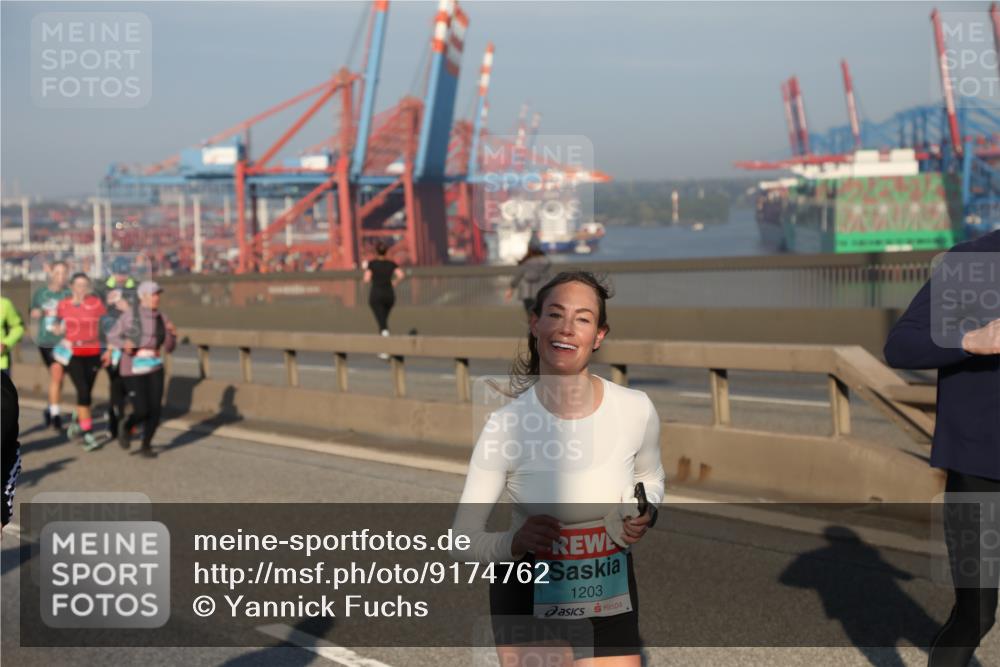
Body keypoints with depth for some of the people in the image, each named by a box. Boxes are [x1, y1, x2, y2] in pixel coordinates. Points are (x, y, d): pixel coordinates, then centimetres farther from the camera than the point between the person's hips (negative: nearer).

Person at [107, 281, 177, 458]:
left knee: (155, 410, -3)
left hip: (155, 369, 4)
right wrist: (124, 343, -22)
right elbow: (112, 337, 0)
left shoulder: (162, 319, 3)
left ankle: (146, 446, 18)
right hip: (133, 370, -4)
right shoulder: (129, 316, -9)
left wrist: (172, 333, -17)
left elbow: (169, 348, 4)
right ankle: (126, 428, 25)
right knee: (142, 412, -9)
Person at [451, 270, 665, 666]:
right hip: (528, 599, -2)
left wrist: (644, 514, -10)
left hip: (611, 597, 2)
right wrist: (515, 543, -33)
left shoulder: (637, 410, -12)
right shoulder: (505, 426, -19)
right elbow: (462, 540, -14)